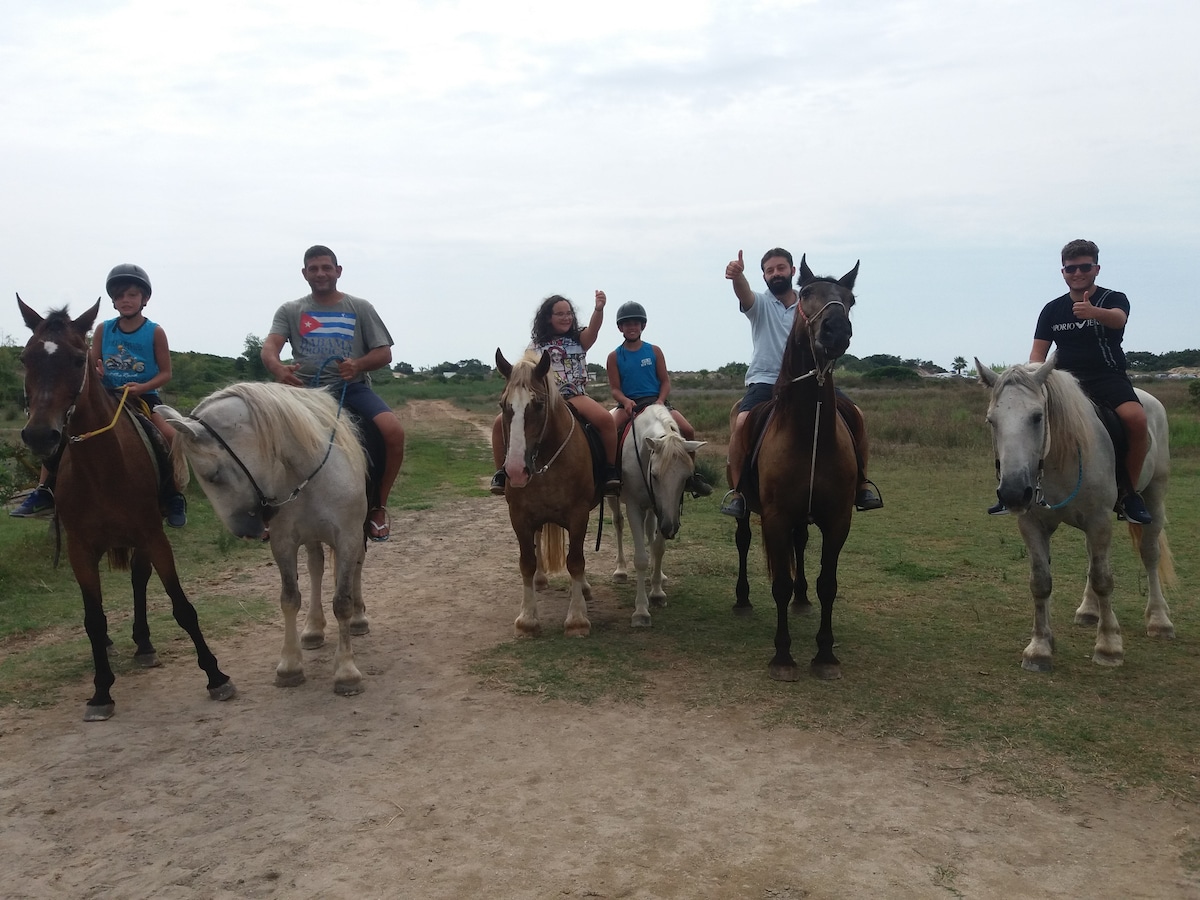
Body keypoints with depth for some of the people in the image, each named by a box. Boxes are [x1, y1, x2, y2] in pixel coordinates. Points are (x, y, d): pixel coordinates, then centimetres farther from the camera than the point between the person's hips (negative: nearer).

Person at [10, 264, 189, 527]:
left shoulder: (155, 332, -5)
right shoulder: (103, 330, 3)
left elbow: (165, 373, -4)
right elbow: (91, 366, 8)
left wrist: (142, 387, -21)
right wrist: (92, 373, -17)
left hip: (144, 397, -4)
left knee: (172, 436, -30)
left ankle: (175, 497, -12)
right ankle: (45, 492, 0)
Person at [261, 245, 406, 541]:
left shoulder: (360, 308, 11)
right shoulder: (290, 311, 12)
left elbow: (384, 353, 6)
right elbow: (269, 347, -4)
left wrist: (358, 365, -16)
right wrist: (278, 369, -29)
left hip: (352, 387, -1)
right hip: (306, 389, 1)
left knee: (394, 431, -30)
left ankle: (378, 506, -9)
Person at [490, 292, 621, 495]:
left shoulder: (580, 339, 8)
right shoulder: (537, 345, 12)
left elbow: (594, 328, -14)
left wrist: (599, 309, -36)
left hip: (575, 396, -2)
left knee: (605, 418, -32)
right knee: (501, 423, -17)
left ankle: (612, 470, -18)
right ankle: (501, 473, -4)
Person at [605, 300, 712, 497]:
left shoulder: (654, 351, 7)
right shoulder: (615, 356, 4)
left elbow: (665, 381, 5)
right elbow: (615, 389, 0)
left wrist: (660, 401, -13)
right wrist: (626, 401, -21)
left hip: (655, 401, 1)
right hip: (627, 404, -1)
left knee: (688, 430, -18)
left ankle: (690, 474, 1)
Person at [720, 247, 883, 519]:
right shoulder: (760, 304, 5)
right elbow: (743, 292, -19)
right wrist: (737, 275, -43)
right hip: (765, 380, -2)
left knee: (855, 415, -12)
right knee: (742, 423, -30)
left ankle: (862, 484, 2)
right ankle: (736, 491, -17)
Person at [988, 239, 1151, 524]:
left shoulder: (1114, 299, 2)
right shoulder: (1052, 310, 13)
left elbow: (1117, 319, -23)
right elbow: (1038, 353, 8)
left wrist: (1093, 312, -47)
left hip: (1108, 377, -3)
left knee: (1136, 418, -33)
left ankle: (1128, 491, -14)